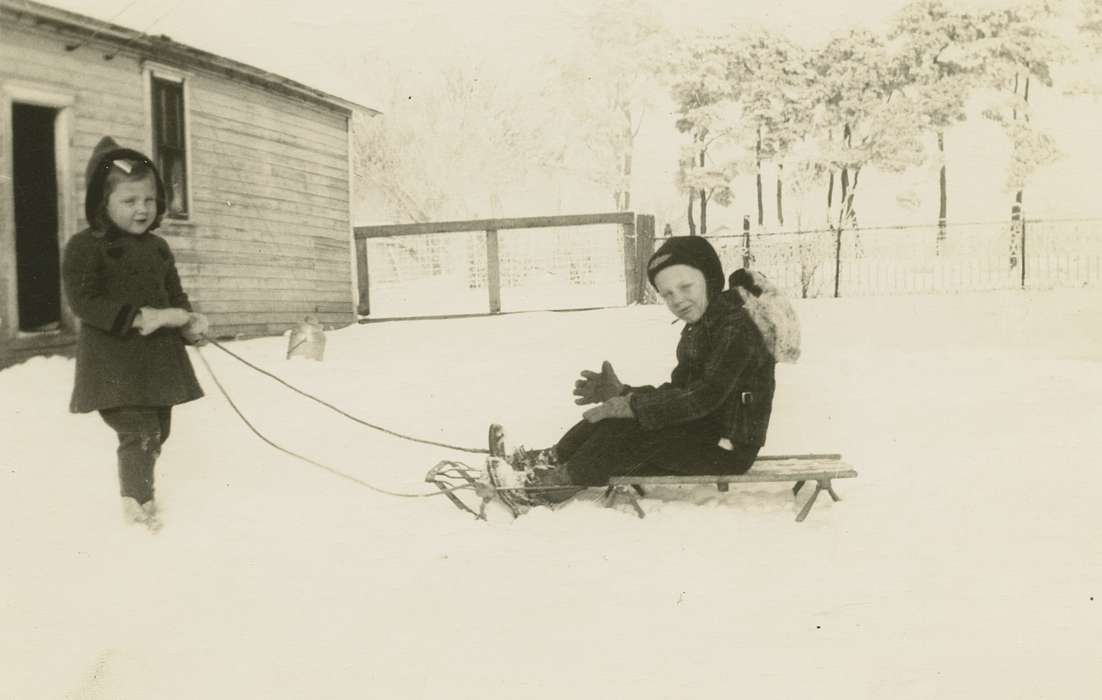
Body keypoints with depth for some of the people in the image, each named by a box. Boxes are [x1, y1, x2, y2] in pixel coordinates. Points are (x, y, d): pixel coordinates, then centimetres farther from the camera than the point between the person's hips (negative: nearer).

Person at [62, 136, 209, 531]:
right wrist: (138, 317, -25)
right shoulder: (85, 246, -9)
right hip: (113, 361, -7)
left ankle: (138, 492, 31)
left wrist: (190, 322, -3)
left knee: (158, 432, 13)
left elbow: (176, 295, 18)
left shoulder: (158, 248, 11)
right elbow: (83, 301, -17)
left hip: (160, 358, 7)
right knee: (138, 431, -12)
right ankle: (137, 500, 6)